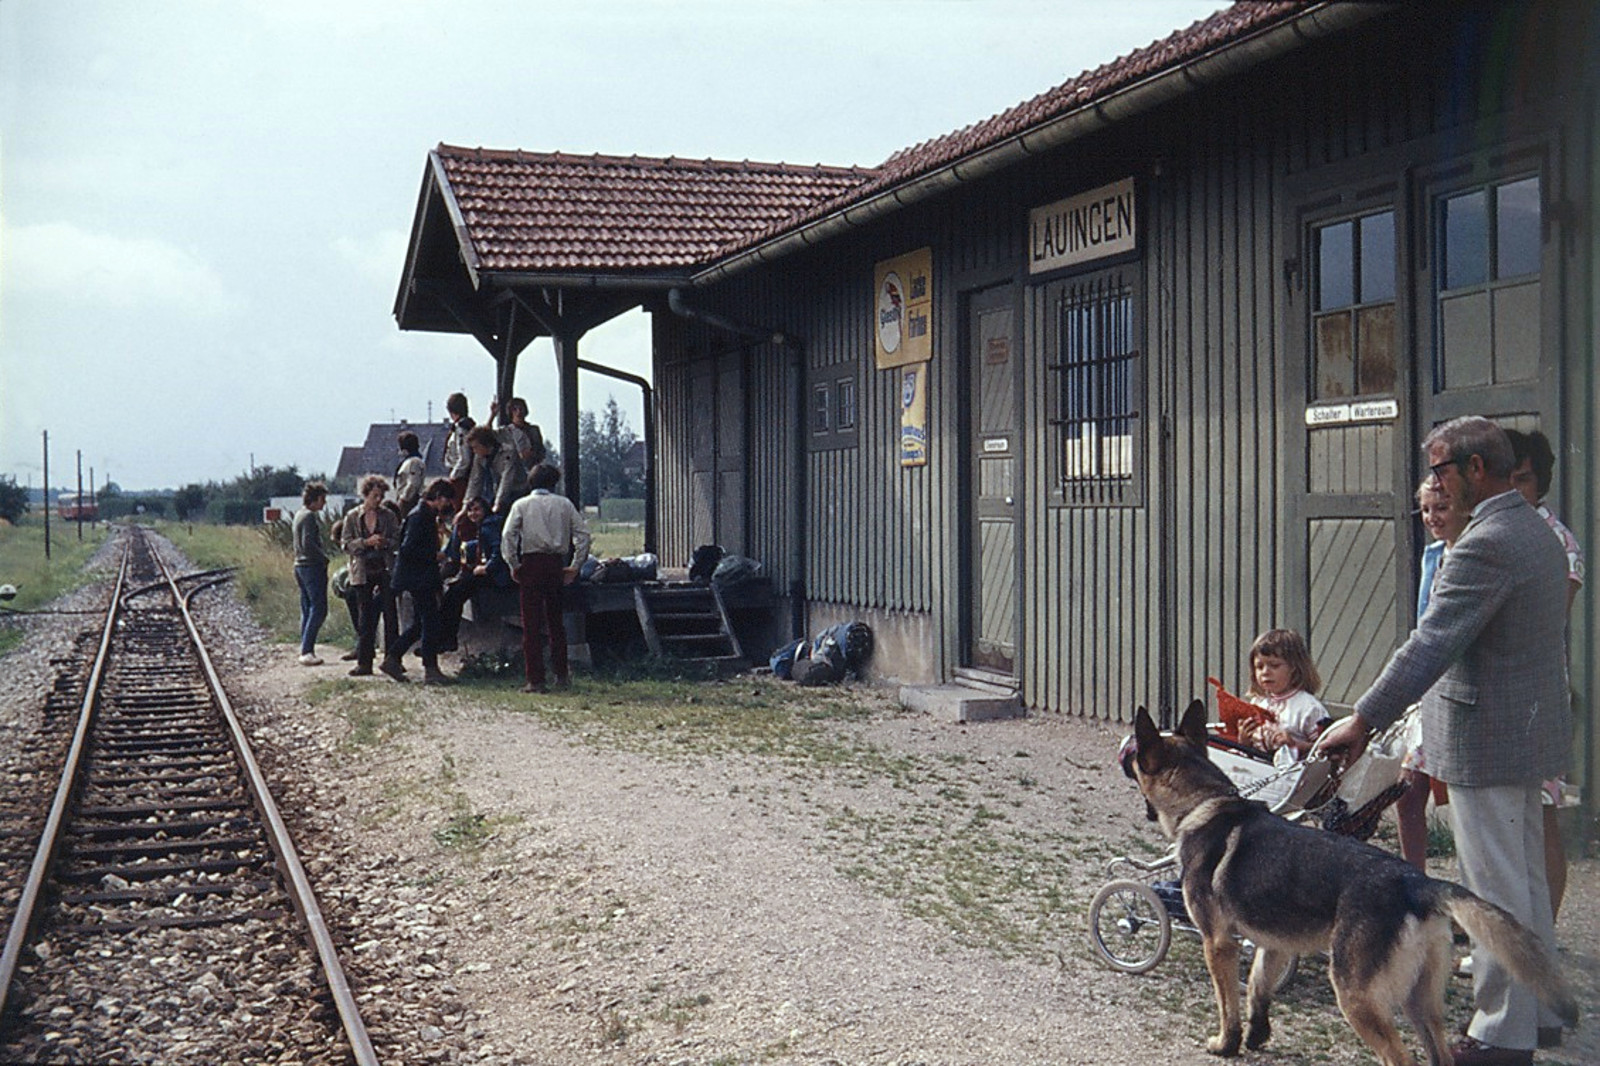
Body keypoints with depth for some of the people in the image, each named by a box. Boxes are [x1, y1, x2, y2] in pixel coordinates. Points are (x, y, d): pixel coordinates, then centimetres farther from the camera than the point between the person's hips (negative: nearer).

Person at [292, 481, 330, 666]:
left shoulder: (299, 514, 17)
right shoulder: (309, 516, -13)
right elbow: (308, 544, -22)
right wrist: (324, 558, -12)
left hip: (301, 566, 10)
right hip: (312, 567, -10)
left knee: (307, 610, 11)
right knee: (318, 609, -9)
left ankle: (305, 651, 12)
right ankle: (306, 651, -14)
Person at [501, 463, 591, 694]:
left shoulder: (521, 505, 2)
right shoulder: (564, 504, 7)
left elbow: (508, 536, -9)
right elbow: (583, 533, 2)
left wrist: (514, 566, -4)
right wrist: (575, 566, 5)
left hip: (531, 563, -2)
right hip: (556, 563, 2)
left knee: (531, 624, 0)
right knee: (556, 622, 16)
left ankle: (535, 680, -2)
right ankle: (561, 674, 21)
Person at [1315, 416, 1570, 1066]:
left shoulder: (1485, 545, -22)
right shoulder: (1537, 533, 11)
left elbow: (1429, 646, -28)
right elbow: (1554, 639, 20)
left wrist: (1361, 723, -28)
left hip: (1487, 743, -10)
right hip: (1532, 731, 11)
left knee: (1495, 892, -1)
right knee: (1527, 882, 20)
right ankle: (1539, 1010, 32)